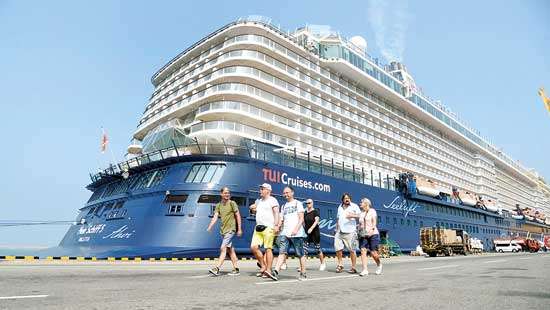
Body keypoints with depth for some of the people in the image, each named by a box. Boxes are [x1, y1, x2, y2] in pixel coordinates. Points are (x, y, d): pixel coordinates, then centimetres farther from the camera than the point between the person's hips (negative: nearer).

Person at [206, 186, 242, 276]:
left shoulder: (232, 203, -5)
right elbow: (215, 217, 1)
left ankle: (217, 268, -10)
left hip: (231, 229, -6)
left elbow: (238, 216, -4)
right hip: (223, 229, 6)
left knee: (223, 248, -12)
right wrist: (209, 227, -13)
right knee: (230, 249, 11)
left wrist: (239, 229, -6)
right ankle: (236, 269, 19)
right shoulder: (219, 205, 9)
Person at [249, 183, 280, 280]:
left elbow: (276, 213, -9)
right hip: (258, 228, 7)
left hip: (268, 228, -7)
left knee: (268, 248, -8)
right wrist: (252, 208, 12)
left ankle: (268, 270, -5)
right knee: (254, 247, -2)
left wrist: (276, 225, -19)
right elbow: (252, 208, 37)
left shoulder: (272, 200, 0)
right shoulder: (258, 201, 22)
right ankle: (263, 266, 11)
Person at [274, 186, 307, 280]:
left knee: (300, 254, 3)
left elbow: (301, 218, -4)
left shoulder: (298, 203, 4)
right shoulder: (283, 206, 20)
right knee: (282, 253, -8)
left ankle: (303, 274, 14)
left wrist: (296, 229, -17)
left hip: (297, 234, -4)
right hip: (285, 233, 4)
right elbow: (281, 219, 18)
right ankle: (275, 272, -17)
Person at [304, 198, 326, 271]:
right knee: (304, 249, -5)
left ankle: (323, 264, 25)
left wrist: (311, 228, -27)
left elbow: (316, 221, -16)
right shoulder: (305, 212, 10)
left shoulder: (315, 211, -5)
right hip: (307, 233, 4)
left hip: (315, 232, -4)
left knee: (318, 249, 6)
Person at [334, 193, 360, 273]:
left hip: (350, 232, -5)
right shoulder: (340, 207, 19)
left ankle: (353, 267, 8)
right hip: (339, 232, 5)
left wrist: (353, 216, -25)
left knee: (352, 250, -2)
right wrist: (337, 229, 21)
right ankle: (340, 265, 17)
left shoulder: (354, 206, 2)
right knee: (338, 248, 0)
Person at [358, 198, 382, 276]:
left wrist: (372, 229, -22)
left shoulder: (372, 211, 3)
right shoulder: (361, 214, 17)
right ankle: (365, 270, -10)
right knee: (363, 251, -10)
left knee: (373, 253, -5)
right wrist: (359, 231, 8)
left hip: (373, 234, -5)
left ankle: (379, 265, 24)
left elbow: (374, 221, -8)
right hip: (363, 235, 5)